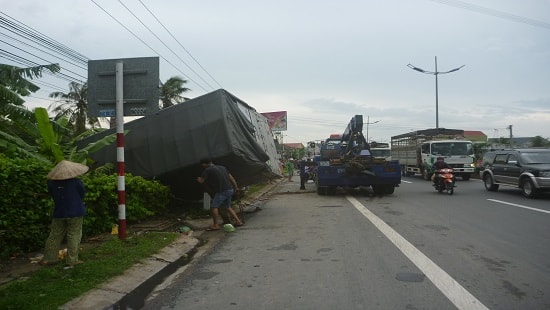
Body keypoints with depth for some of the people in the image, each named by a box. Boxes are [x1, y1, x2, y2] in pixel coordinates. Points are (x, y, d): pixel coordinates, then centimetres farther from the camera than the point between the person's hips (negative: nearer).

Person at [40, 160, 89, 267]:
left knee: (55, 236, 15)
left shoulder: (52, 183, -2)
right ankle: (71, 260, 5)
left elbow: (52, 195, 10)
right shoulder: (77, 182, -14)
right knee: (74, 236, 3)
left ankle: (48, 258, 22)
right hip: (75, 213, -4)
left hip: (59, 213, 4)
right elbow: (83, 194, -3)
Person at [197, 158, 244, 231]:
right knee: (227, 207, 20)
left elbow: (201, 181, -2)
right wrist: (236, 187, 26)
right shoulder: (222, 167, 16)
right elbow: (231, 178, 17)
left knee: (213, 206, 0)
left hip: (222, 191, -8)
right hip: (230, 190, 8)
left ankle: (216, 225, 1)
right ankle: (239, 221, 20)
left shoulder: (208, 170, -5)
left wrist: (199, 179, 21)